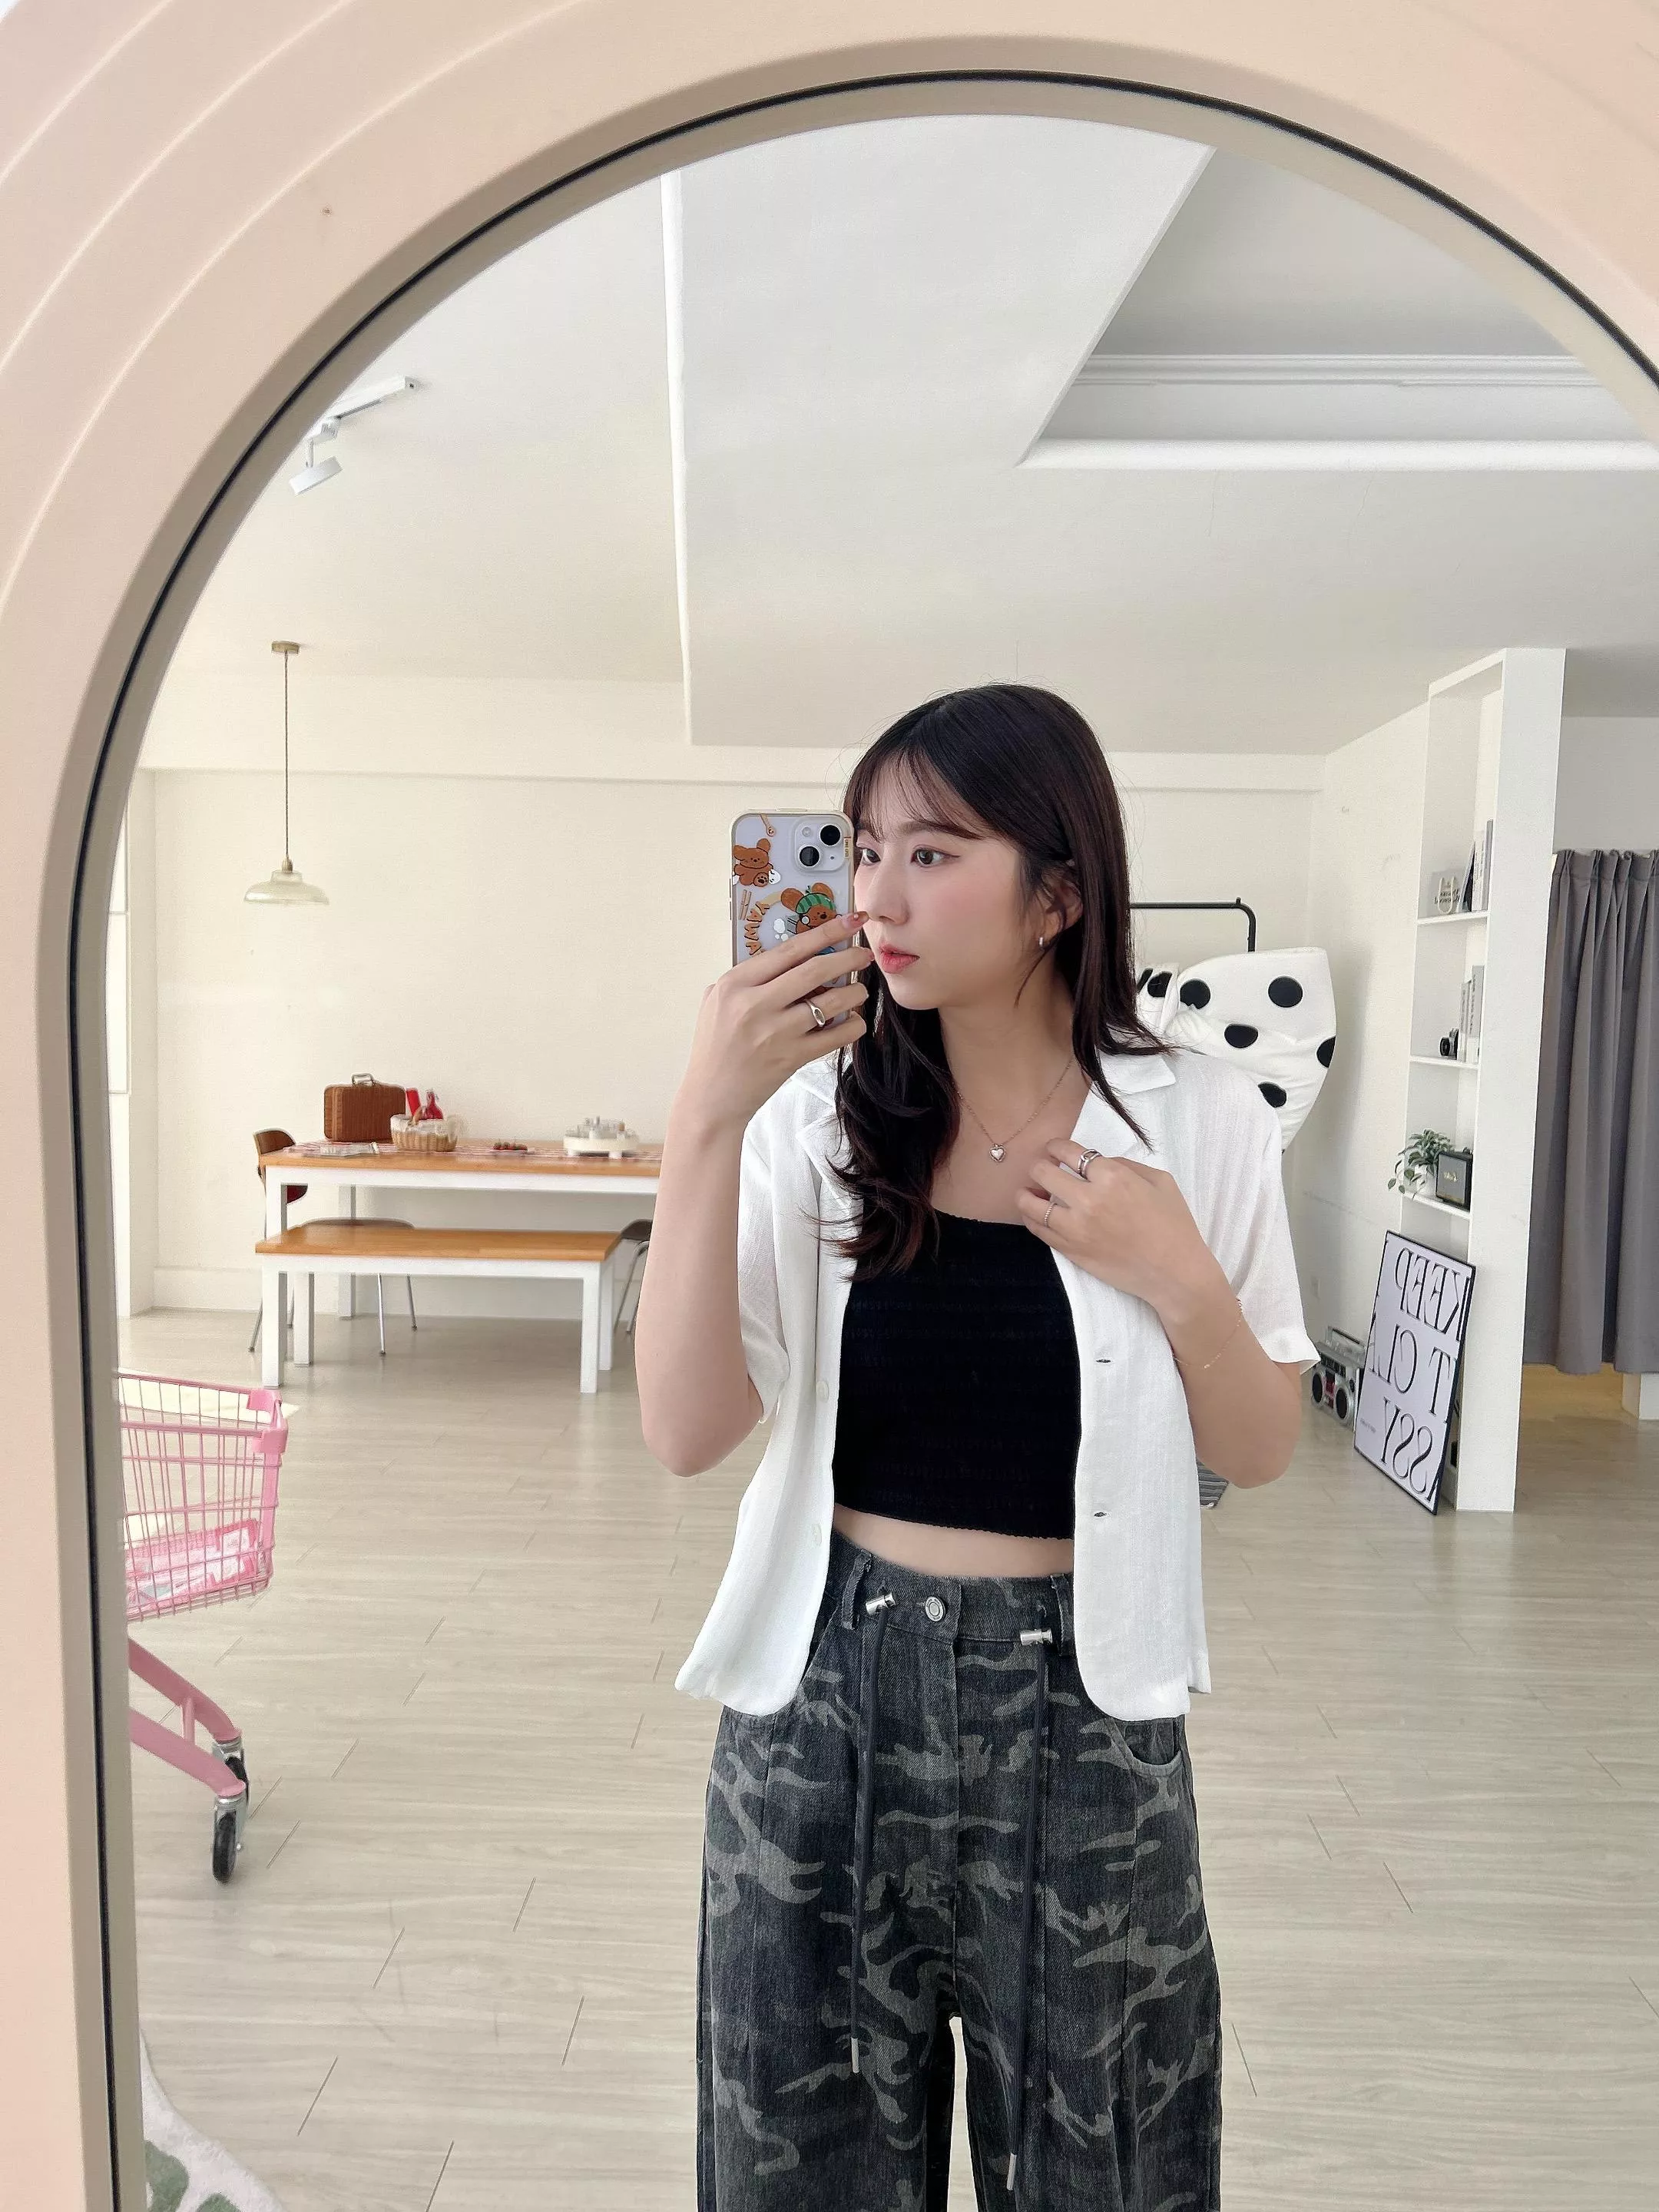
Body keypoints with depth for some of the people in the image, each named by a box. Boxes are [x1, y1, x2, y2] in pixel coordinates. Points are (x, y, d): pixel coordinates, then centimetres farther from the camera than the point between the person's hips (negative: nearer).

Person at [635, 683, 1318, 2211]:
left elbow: (1260, 1454, 2)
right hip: (823, 1697, 1)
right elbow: (688, 1435, -15)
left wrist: (1180, 1283, -17)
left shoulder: (1203, 1124, -6)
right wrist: (704, 1125, -23)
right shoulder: (813, 1117, -6)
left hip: (1082, 1706, 0)